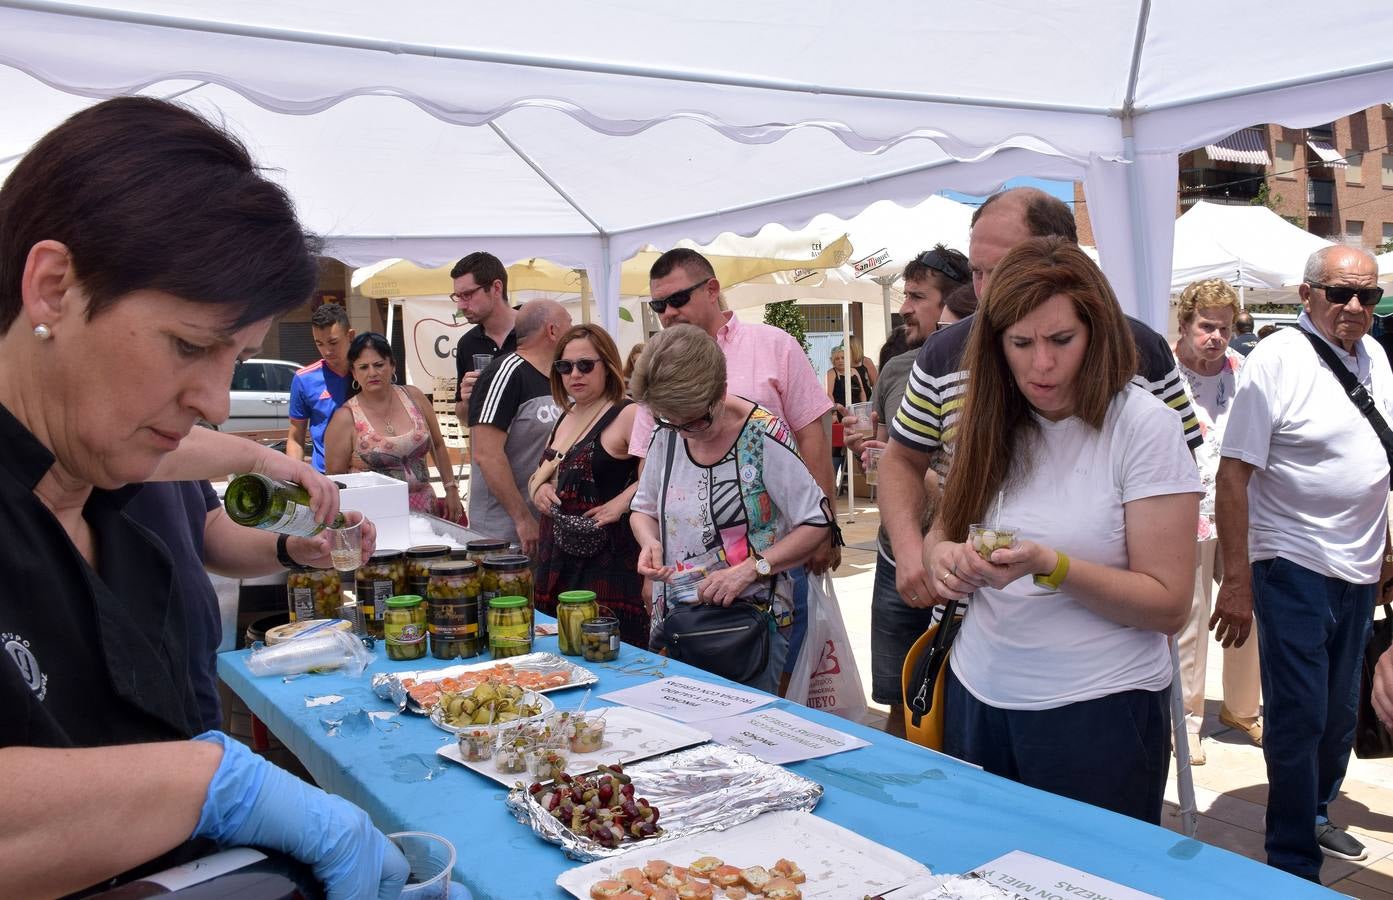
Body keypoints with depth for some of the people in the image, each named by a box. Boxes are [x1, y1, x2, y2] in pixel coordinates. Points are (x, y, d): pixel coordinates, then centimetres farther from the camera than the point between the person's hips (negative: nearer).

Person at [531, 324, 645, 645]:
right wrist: (539, 489, 6)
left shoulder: (628, 416, -8)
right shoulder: (564, 420, 17)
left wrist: (618, 504, -23)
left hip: (607, 558, -7)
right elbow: (541, 476, 27)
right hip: (557, 558, 8)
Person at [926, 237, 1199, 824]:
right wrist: (944, 555, -14)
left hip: (1098, 712, -4)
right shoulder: (992, 423, 2)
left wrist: (1051, 566, -27)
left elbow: (1169, 606, -14)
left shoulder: (1143, 426, -13)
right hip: (978, 697, 5)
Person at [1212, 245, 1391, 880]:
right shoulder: (1276, 361, -14)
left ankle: (1316, 816, 39)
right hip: (1293, 566, -7)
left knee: (1339, 714, 18)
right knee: (1298, 719, -1)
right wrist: (1236, 583, -20)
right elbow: (1234, 475, -17)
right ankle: (1293, 864, 13)